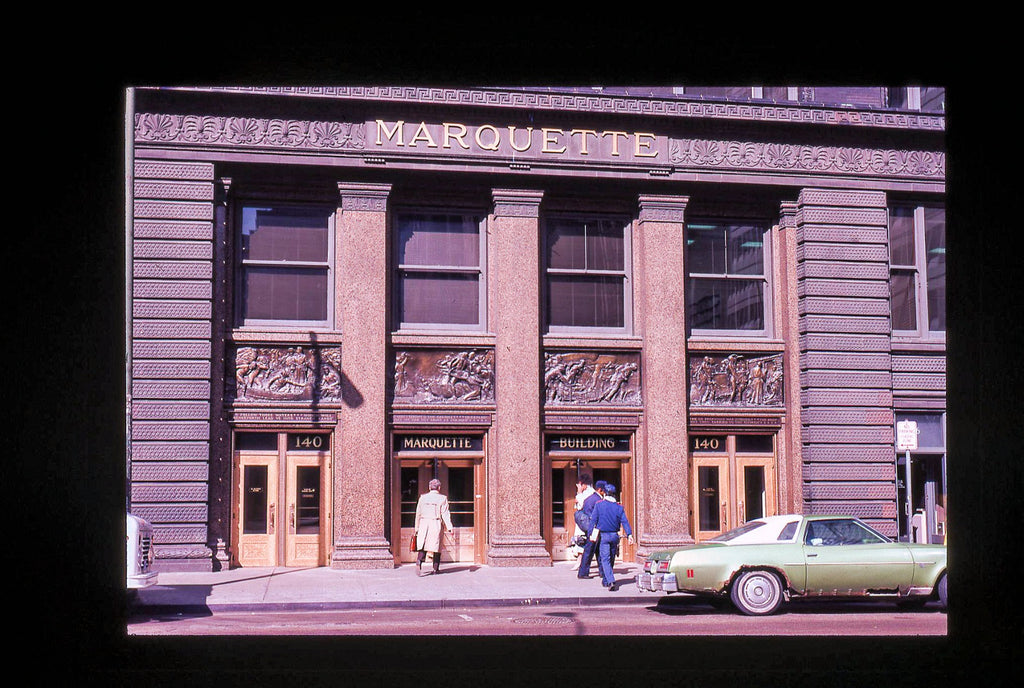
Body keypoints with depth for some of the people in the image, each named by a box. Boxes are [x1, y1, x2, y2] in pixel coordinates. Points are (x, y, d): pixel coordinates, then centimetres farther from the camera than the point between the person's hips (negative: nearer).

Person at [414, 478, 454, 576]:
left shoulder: (423, 497, 7)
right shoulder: (442, 498, -1)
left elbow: (418, 513, 10)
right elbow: (445, 514, -6)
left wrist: (417, 528, 17)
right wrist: (449, 528, -6)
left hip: (424, 524, 2)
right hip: (436, 524, -2)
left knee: (422, 546, 2)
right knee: (437, 546, 8)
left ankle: (419, 562, -25)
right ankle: (436, 569, 12)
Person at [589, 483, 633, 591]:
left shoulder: (599, 505, -2)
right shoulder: (619, 507, 3)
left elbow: (593, 520, -4)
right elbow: (624, 521, -4)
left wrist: (591, 534, 0)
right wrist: (629, 534, -9)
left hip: (603, 535, -3)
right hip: (614, 535, 3)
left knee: (604, 559, -6)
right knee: (611, 559, 16)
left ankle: (610, 581, -23)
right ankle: (605, 581, 29)